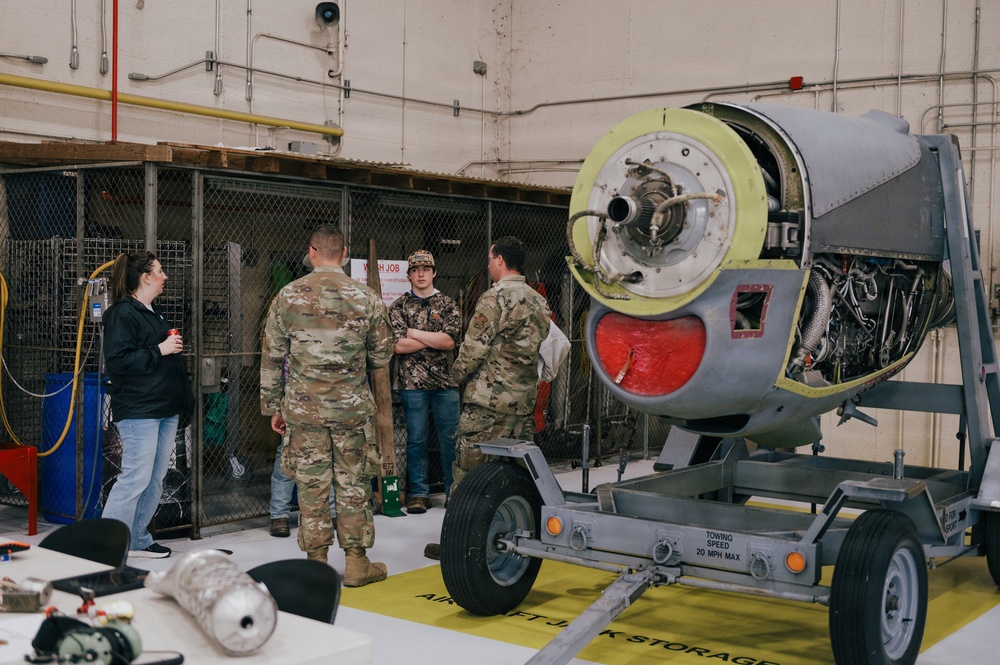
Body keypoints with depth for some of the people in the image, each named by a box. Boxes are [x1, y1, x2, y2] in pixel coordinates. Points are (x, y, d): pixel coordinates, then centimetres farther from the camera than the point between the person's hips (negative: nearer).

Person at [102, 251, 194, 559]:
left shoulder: (152, 312, 19)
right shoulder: (122, 314, -11)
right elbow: (117, 360, -20)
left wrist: (174, 347, 16)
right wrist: (160, 350, -18)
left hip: (165, 408, 10)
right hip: (138, 410, -10)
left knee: (155, 479, 11)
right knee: (135, 478, -10)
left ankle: (137, 540, 20)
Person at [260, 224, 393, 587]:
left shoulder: (287, 296, -2)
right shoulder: (366, 298, -3)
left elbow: (271, 358, 1)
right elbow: (382, 356, 4)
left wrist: (273, 407, 10)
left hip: (303, 407, 0)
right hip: (352, 407, 0)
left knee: (311, 486, 7)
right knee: (353, 485, 8)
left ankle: (317, 564, 14)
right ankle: (357, 563, 14)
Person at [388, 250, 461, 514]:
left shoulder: (448, 304, 7)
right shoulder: (399, 306, 6)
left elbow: (450, 341, -7)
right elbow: (399, 346, -7)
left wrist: (414, 333, -7)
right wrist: (436, 338, -6)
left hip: (445, 382, 1)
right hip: (412, 382, -1)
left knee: (451, 438, 3)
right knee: (416, 439, 3)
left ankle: (454, 491, 12)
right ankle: (418, 493, 12)